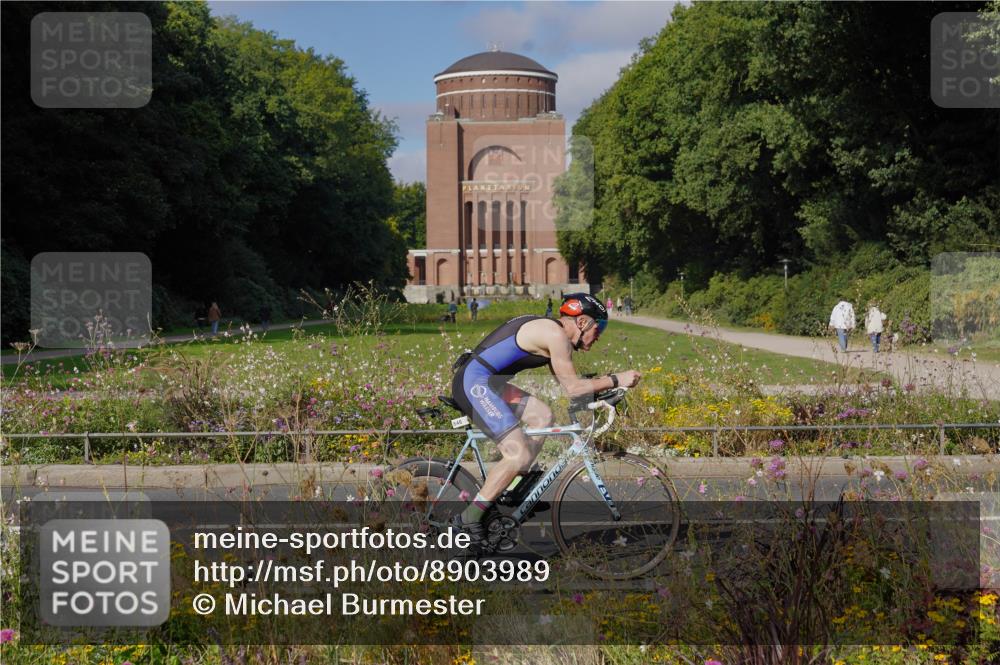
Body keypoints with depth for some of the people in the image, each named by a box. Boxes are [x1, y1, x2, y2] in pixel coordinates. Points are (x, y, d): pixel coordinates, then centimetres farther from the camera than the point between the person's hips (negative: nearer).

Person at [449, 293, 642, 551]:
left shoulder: (550, 331, 19)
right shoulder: (556, 334, -11)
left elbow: (568, 382, 25)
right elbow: (573, 387, -10)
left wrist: (603, 388, 20)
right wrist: (616, 380, -5)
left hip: (486, 382, 11)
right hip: (475, 382, -11)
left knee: (543, 415, 12)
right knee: (519, 454, -14)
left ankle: (513, 489, 13)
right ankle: (469, 518, -6)